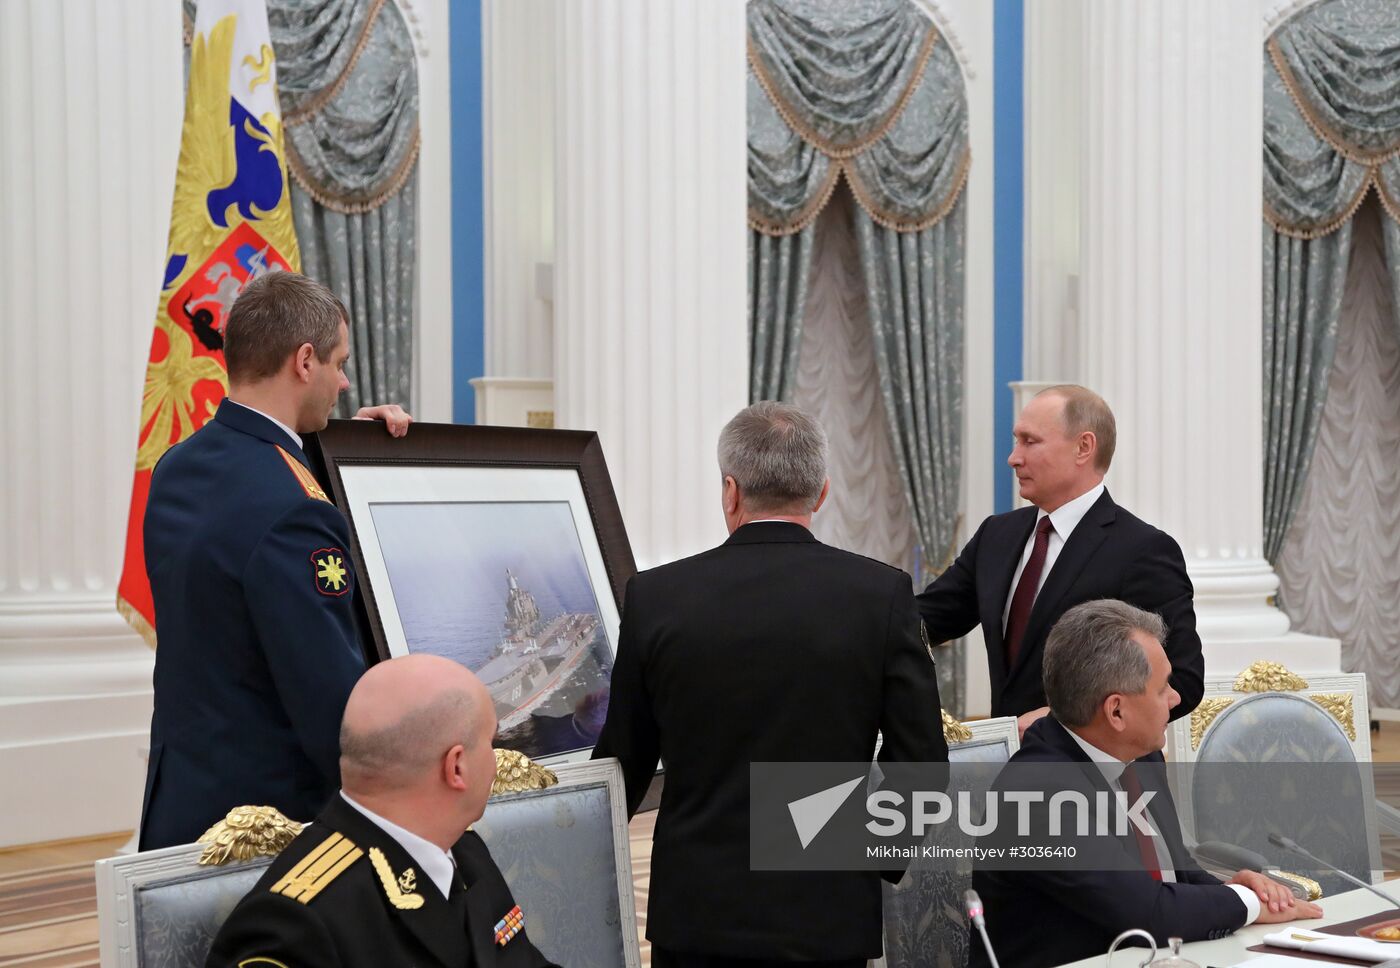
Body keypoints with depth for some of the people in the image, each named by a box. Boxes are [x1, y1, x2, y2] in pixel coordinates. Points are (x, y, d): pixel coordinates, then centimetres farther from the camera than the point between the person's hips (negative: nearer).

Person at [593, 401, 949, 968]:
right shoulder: (881, 594, -6)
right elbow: (922, 762, -5)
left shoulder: (656, 597, -4)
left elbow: (624, 761, 5)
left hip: (697, 912, 1)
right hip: (828, 915, 0)